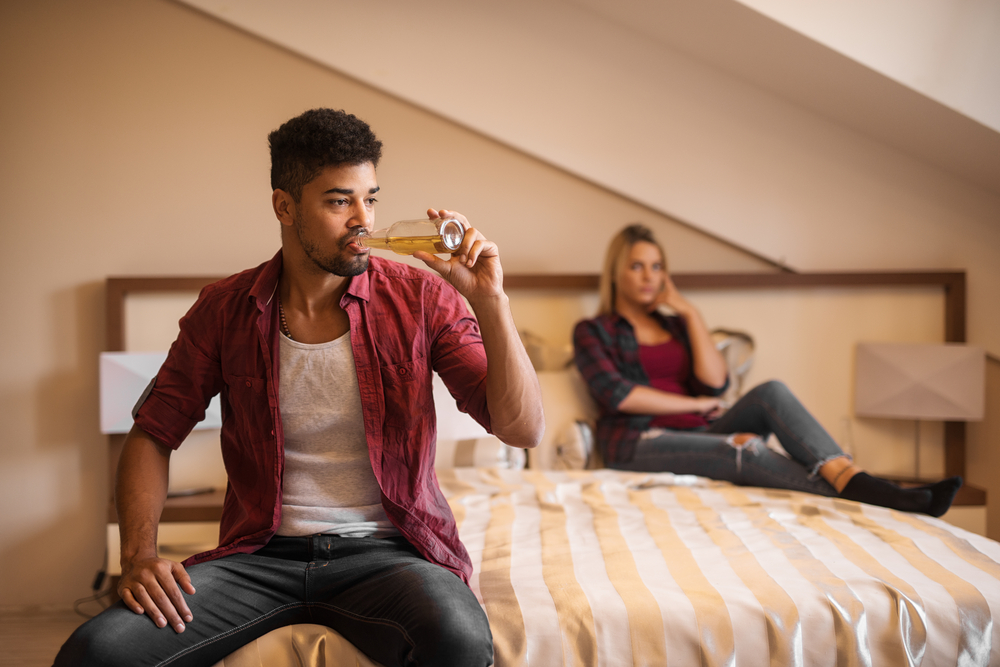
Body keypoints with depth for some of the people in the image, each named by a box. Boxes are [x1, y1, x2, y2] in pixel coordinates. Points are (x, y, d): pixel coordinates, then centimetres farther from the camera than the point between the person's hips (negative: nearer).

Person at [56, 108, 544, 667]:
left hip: (386, 551, -1)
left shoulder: (419, 297, -2)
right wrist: (140, 556, -7)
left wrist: (489, 299, -18)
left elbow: (523, 430, -6)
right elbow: (153, 436, 9)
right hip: (262, 553, 1)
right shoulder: (225, 308, 3)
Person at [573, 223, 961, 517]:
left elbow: (715, 384, 5)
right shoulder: (593, 331, 9)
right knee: (746, 450, -33)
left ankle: (855, 479, -43)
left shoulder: (674, 324, 23)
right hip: (639, 441, -5)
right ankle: (866, 500, -41)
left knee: (771, 393, -24)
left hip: (697, 433, 5)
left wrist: (690, 314, 5)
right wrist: (695, 404, -6)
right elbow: (616, 394, -10)